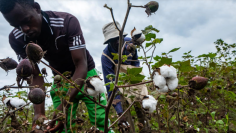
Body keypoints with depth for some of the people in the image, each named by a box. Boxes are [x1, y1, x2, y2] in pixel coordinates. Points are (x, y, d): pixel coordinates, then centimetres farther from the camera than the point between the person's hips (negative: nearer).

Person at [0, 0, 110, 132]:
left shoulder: (68, 22, -27)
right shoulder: (16, 39, -16)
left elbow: (81, 65, -30)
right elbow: (36, 77, -12)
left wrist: (63, 107, -39)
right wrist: (39, 112, -26)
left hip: (85, 74, -2)